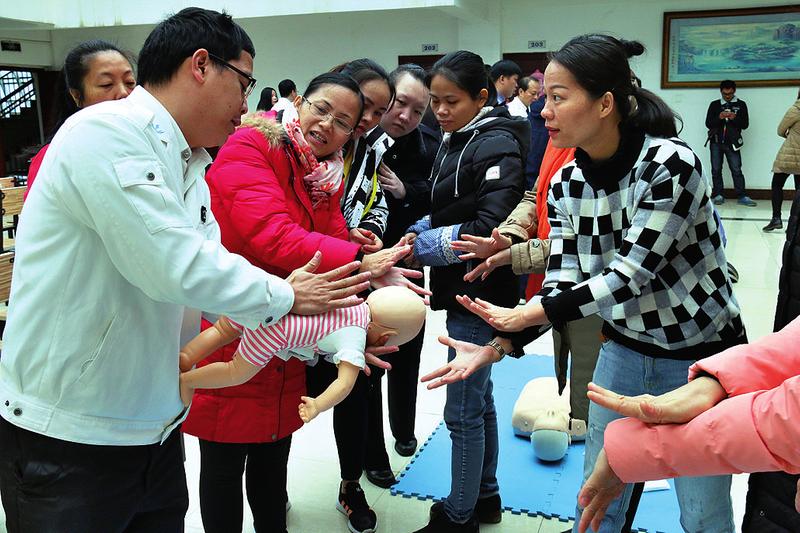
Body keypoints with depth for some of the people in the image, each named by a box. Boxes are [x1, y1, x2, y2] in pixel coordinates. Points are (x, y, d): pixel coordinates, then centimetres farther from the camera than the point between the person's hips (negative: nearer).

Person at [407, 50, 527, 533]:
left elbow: (489, 229, -24)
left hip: (480, 293, -9)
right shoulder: (455, 141, 12)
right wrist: (416, 232, -2)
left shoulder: (497, 145, -15)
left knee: (463, 412, 2)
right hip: (464, 289, 9)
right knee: (479, 401, 20)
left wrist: (422, 246, -17)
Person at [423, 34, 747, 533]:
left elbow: (629, 274, -28)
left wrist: (529, 313, -29)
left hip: (700, 354, -5)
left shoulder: (671, 164, -24)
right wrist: (499, 346, -20)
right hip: (625, 347, 5)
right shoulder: (566, 184, -6)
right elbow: (562, 282, -9)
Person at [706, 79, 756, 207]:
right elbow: (708, 123, 2)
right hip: (716, 142, 2)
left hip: (732, 143, -1)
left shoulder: (741, 105, 6)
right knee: (716, 170, 3)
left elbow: (745, 124, 2)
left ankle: (742, 196, -4)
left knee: (736, 170, -5)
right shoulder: (714, 105, 9)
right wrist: (719, 117, -16)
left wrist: (735, 118, -16)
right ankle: (718, 195, 10)